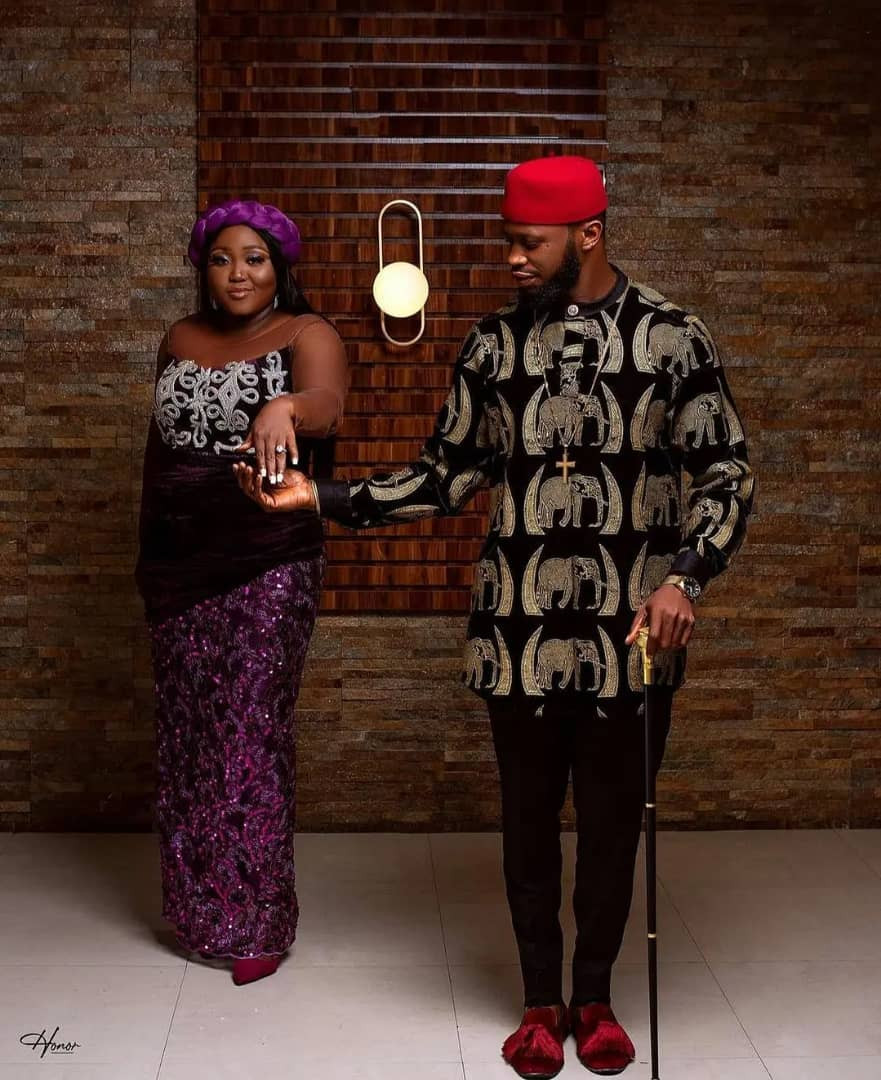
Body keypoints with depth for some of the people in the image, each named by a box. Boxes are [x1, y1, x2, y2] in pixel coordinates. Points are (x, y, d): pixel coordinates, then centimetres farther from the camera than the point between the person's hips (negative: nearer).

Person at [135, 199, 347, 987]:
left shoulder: (306, 335, -6)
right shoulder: (180, 340, 11)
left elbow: (327, 404, -28)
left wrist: (287, 407, -51)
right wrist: (148, 542, 20)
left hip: (269, 564, -5)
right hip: (179, 563, 5)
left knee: (251, 735, -4)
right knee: (185, 731, 10)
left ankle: (258, 920, 8)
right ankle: (198, 908, 24)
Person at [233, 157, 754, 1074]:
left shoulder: (672, 336, -3)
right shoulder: (493, 344, 4)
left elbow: (725, 472, -2)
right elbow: (445, 478, 7)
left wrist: (684, 578, -16)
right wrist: (323, 497, -3)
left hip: (632, 630, -1)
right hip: (521, 629, 2)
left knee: (613, 815, 10)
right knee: (529, 812, 11)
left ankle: (595, 997, 30)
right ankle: (540, 1001, 29)